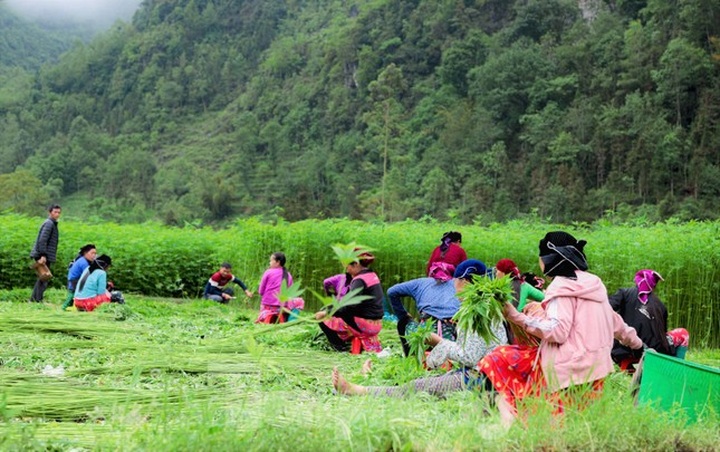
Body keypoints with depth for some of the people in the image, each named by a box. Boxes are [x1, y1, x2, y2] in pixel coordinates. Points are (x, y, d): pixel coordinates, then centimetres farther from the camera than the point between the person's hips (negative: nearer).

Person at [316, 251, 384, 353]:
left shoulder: (360, 280, -16)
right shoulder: (372, 275, 11)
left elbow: (349, 306, -26)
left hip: (363, 325, -9)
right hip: (376, 325, 9)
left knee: (323, 319, -1)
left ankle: (342, 349, -2)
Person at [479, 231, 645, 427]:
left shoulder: (563, 286, -10)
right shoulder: (592, 283, 15)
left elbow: (557, 331, -20)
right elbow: (614, 321, 27)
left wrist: (519, 318, -19)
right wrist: (636, 342, 43)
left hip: (567, 370, -9)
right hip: (595, 369, 9)